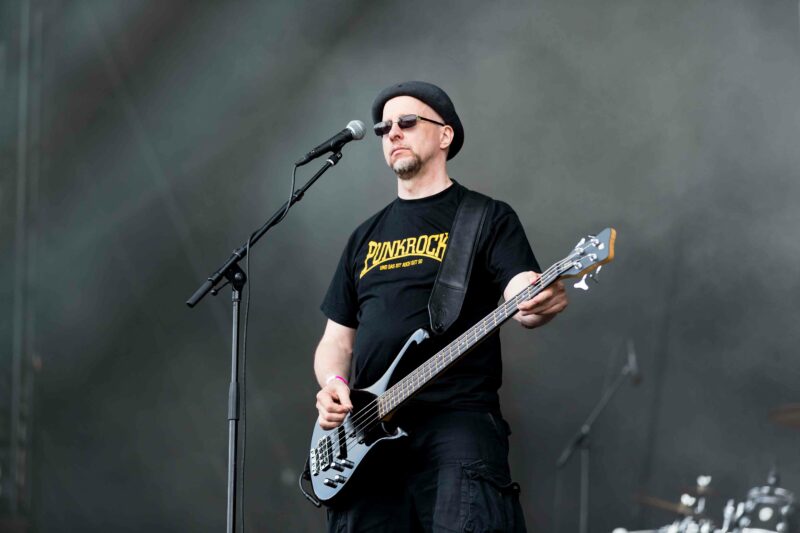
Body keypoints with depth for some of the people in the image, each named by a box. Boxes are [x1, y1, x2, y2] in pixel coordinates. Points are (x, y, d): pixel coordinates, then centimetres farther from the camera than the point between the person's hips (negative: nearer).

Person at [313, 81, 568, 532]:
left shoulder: (488, 218, 7)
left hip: (458, 421, -5)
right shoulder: (366, 237, 22)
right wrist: (333, 384, 1)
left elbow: (522, 297, -9)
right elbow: (336, 339, 24)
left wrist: (539, 304, -34)